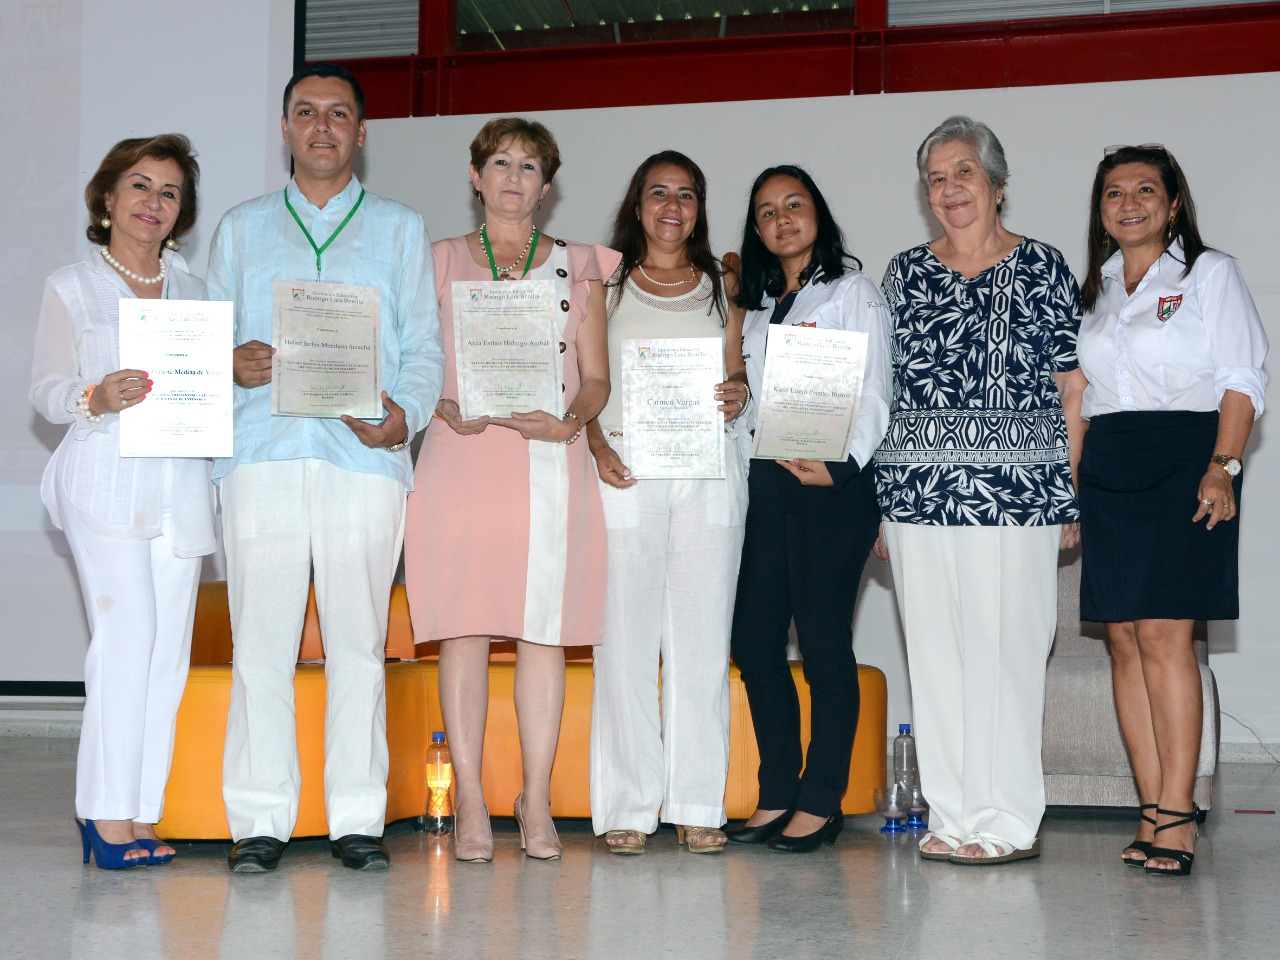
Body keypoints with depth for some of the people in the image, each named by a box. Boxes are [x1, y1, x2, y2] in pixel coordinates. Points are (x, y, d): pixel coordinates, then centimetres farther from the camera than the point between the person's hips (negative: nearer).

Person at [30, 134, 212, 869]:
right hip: (107, 479, -4)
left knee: (168, 649, -1)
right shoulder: (72, 287, 9)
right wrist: (97, 398, -18)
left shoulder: (193, 289, 19)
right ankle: (108, 814, -8)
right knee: (126, 636, -14)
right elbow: (47, 390, 2)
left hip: (181, 485, 4)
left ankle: (140, 814, 4)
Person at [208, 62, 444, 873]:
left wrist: (405, 412, -10)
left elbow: (424, 347, 10)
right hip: (263, 450, 1)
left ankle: (359, 818, 2)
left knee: (359, 640, -3)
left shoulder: (400, 228, 18)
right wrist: (232, 364, -7)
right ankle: (260, 820, 0)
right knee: (261, 639, -5)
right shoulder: (242, 228, 21)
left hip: (365, 456, -1)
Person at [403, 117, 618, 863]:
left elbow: (597, 377, 10)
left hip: (550, 462, 1)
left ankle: (537, 801, 5)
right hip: (462, 459, 0)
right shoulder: (440, 262, 13)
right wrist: (443, 408, -11)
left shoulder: (578, 267, 15)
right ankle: (470, 801, 2)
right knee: (464, 628, -4)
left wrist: (569, 418, -10)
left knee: (544, 629, -1)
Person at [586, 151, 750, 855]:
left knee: (703, 632, 0)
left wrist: (737, 396, -5)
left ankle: (698, 805, 6)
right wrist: (598, 446, -10)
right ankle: (627, 805, 1)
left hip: (709, 470, 2)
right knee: (625, 633, -5)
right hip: (625, 470, -2)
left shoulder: (721, 286, 17)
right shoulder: (605, 282, 11)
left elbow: (736, 378, 18)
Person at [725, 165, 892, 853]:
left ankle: (822, 802, 1)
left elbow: (873, 397, -5)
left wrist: (840, 464, -18)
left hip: (834, 485, -6)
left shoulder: (852, 292, 3)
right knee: (753, 639, 1)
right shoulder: (757, 306, 21)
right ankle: (778, 795, 11)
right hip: (766, 481, 6)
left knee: (824, 641, -6)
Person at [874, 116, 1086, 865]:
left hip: (1017, 492, -3)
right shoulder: (906, 273, 12)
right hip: (919, 493, 4)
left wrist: (1074, 495, -3)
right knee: (935, 654, 6)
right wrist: (878, 494, 8)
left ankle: (1009, 823, 6)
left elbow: (1073, 389, 3)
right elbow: (883, 387, 13)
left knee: (1008, 650, -3)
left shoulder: (1043, 269, 4)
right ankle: (954, 817, 15)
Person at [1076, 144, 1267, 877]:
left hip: (1181, 459, -5)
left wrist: (1223, 466, -14)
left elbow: (1242, 379, -1)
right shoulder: (1096, 288, 20)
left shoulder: (1210, 273, 7)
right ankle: (1154, 813, 2)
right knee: (1124, 640, 0)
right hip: (1106, 472, 5)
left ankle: (1176, 812, -11)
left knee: (1164, 634, -13)